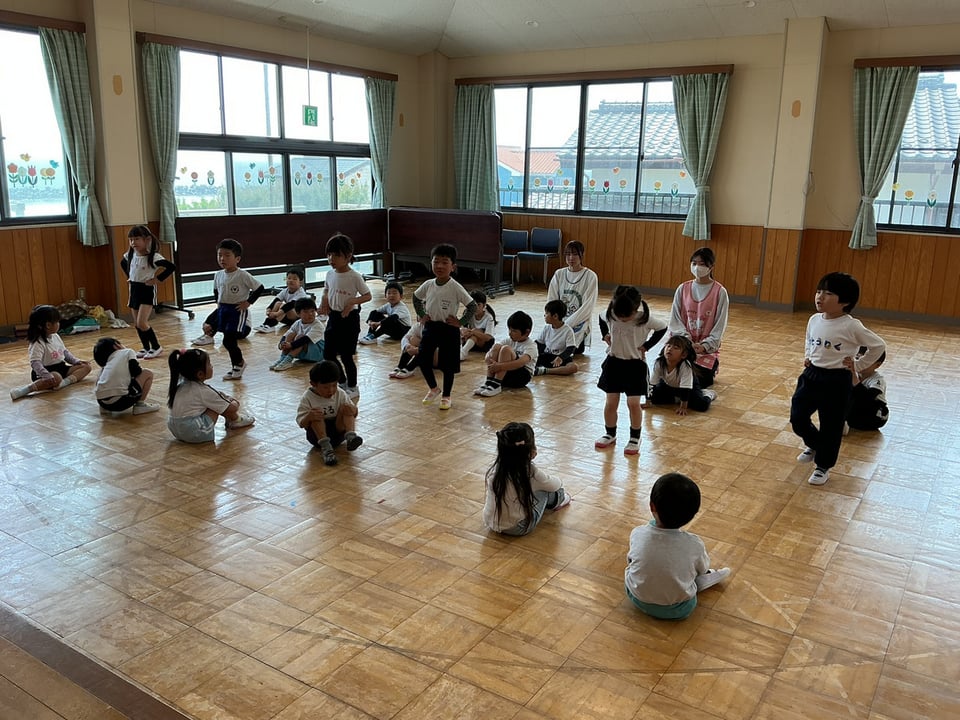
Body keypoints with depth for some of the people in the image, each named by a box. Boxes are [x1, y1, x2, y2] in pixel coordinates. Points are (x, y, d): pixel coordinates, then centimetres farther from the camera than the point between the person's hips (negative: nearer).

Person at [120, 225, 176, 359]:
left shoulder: (153, 256, -18)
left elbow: (171, 267, -28)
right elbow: (123, 263, 26)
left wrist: (158, 279, -22)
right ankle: (146, 349, 22)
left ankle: (156, 347, 1)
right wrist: (129, 277, 15)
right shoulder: (130, 254, 3)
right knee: (137, 324, 11)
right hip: (134, 289, 7)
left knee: (142, 322, -14)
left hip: (147, 290, -7)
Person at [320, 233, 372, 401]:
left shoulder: (354, 277, -15)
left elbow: (368, 296, -10)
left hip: (349, 318, -6)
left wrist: (353, 301, -25)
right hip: (333, 317, 7)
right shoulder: (330, 274, 3)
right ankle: (342, 382, 30)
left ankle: (353, 388, 18)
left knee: (346, 355, -1)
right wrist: (324, 301, 0)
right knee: (328, 354, 9)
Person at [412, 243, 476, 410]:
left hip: (448, 329, -5)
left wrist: (460, 322, -15)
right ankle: (434, 389, 29)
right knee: (423, 360, 6)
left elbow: (472, 306, -15)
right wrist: (421, 315, 8)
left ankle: (446, 396, 23)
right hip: (430, 327, 5)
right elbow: (416, 298, 17)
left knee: (448, 365, 4)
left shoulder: (455, 287, -16)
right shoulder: (428, 285, -2)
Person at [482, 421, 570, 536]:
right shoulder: (531, 472, -24)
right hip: (518, 528, -5)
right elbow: (555, 485, -6)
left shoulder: (495, 468, -13)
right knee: (546, 489, 13)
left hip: (492, 524, 5)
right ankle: (558, 500, 45)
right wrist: (558, 482, 21)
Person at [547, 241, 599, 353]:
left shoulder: (590, 276, -5)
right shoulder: (559, 274, 7)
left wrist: (567, 324, -15)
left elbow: (587, 307, -10)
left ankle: (580, 345, 7)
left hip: (578, 324, -4)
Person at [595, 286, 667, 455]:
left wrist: (647, 345, -8)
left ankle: (635, 438, 15)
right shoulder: (611, 314, -10)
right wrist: (605, 335, 0)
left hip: (635, 365, -3)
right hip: (613, 362, 3)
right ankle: (610, 434, 25)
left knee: (633, 403, -3)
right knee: (611, 402, 6)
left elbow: (662, 328, -2)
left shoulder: (645, 318, -18)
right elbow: (602, 321, 14)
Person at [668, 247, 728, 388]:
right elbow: (675, 319, 2)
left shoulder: (720, 292, -5)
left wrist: (704, 346, -16)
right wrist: (685, 339, -14)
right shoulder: (683, 289, 3)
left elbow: (720, 325, -6)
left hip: (707, 348, -2)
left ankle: (711, 370, 19)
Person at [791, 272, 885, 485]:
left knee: (831, 426, 6)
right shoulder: (814, 320, 1)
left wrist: (858, 365, -6)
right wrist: (807, 357, 6)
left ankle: (823, 466, 23)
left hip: (836, 381, -5)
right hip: (811, 375, 5)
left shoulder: (851, 326, -17)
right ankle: (814, 445, 37)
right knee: (797, 417, 7)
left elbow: (878, 346, -8)